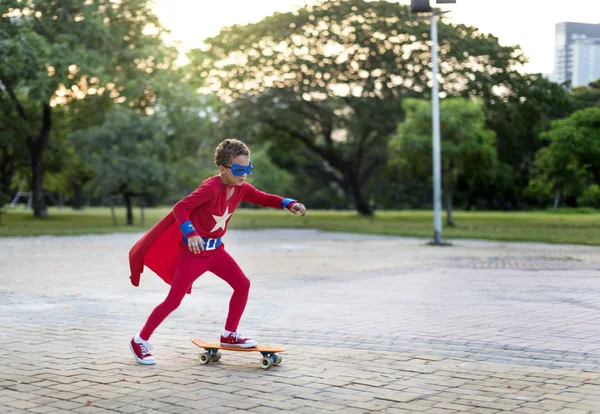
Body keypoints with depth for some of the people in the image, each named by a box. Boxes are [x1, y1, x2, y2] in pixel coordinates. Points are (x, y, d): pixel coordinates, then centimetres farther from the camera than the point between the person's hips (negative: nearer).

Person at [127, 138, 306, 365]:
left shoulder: (241, 189, -4)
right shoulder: (211, 187, -27)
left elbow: (264, 199, 7)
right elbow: (180, 208, -29)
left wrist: (290, 204, -11)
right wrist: (190, 234, -44)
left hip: (216, 249, 8)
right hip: (194, 251, -8)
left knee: (242, 284, 2)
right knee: (173, 301, -4)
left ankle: (229, 335, 16)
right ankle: (139, 340, 10)